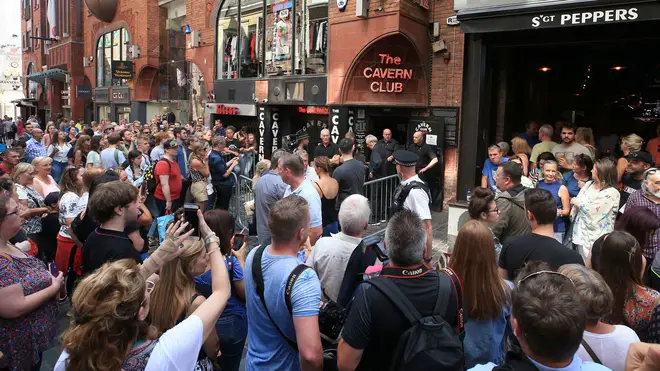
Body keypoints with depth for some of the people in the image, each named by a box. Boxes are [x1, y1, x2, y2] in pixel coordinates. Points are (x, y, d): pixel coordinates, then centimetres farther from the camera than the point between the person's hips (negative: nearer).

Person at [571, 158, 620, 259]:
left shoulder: (612, 193, -13)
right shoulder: (589, 184, 10)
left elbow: (593, 210, -17)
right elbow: (576, 202, 9)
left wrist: (577, 202, -3)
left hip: (595, 238, -7)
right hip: (580, 233, 7)